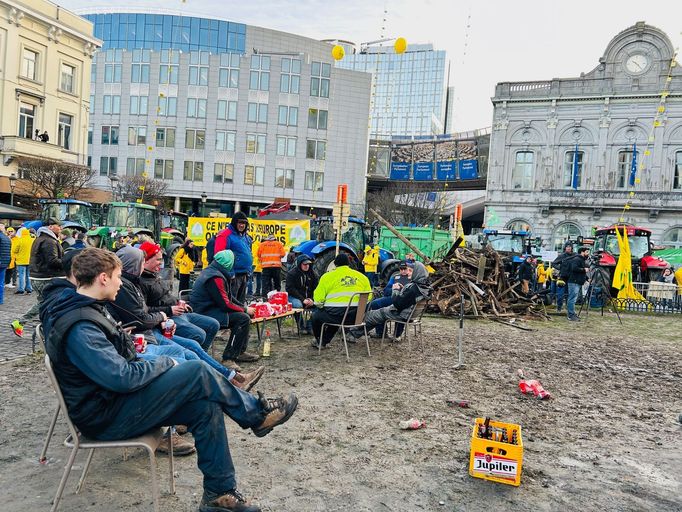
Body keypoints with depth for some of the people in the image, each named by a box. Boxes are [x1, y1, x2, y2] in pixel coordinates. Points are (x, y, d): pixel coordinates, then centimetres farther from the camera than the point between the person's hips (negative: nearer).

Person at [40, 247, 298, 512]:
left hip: (111, 398, 9)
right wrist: (164, 363, -13)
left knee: (205, 406, -6)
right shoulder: (79, 327, -26)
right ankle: (257, 414, 2)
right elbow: (122, 377, -30)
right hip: (106, 417, -9)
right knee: (197, 372, -19)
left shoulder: (80, 309, 7)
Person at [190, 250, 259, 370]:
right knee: (243, 318, -20)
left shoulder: (211, 271, 13)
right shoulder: (216, 277, -20)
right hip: (205, 314, -11)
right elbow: (225, 304, -21)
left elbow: (227, 296, 19)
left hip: (207, 310, 11)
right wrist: (245, 309, -7)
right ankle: (229, 358, -17)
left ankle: (240, 352, 16)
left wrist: (244, 307, 11)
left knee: (245, 315, 13)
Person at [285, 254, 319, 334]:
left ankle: (310, 327, -12)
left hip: (309, 297, 4)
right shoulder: (291, 273, -7)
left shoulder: (312, 273, 7)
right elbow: (290, 289, -14)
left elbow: (316, 288, 4)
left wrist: (312, 299, -14)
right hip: (294, 297, -4)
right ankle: (302, 327, -16)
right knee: (298, 305, -37)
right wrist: (303, 300, -22)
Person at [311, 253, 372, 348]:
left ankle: (319, 341, 40)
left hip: (335, 314, -5)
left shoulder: (328, 276, -2)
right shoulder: (361, 276, 9)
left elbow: (318, 299, -6)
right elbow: (368, 297, 10)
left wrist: (320, 305, 15)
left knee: (316, 315, 26)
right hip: (355, 317, 5)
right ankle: (324, 340, 46)